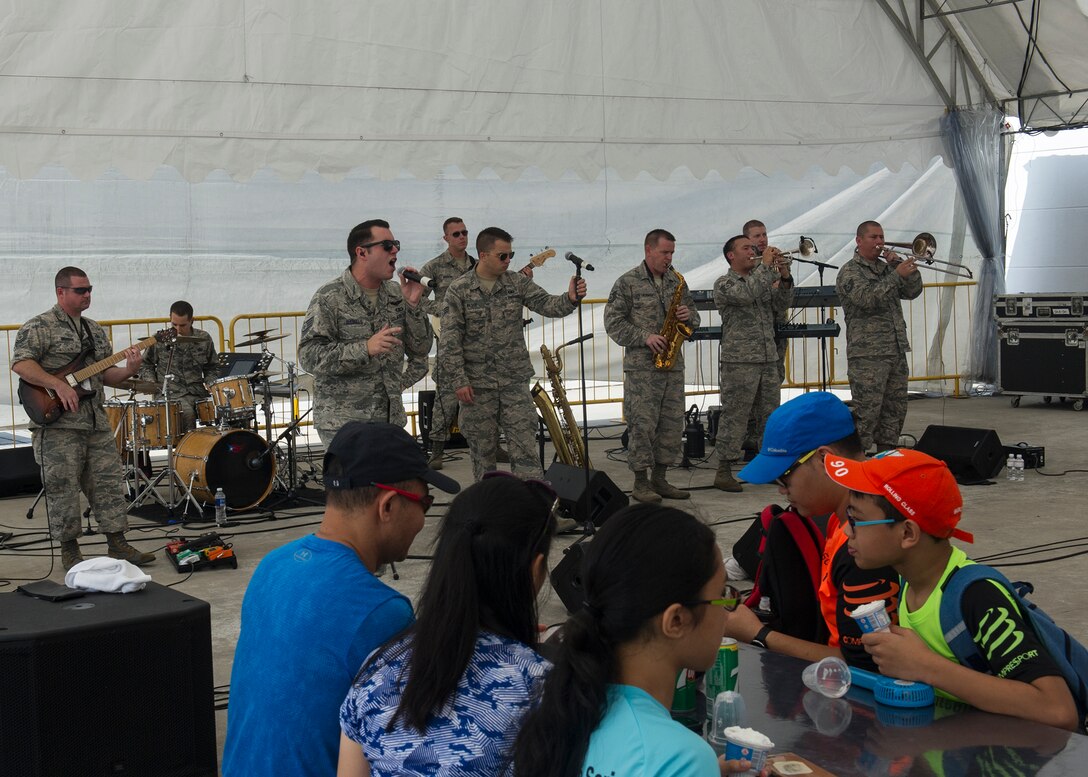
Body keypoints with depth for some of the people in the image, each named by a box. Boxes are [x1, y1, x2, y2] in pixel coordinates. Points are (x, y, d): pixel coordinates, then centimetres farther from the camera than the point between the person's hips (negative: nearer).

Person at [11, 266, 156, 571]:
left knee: (108, 484, 6)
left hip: (97, 421, 7)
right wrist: (58, 385, -23)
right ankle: (69, 551, 10)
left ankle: (117, 545, 12)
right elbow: (20, 363, -15)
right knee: (63, 488, -1)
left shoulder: (95, 330, 18)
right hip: (58, 423, -6)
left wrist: (128, 371, -2)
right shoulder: (39, 326, -4)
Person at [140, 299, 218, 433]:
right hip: (171, 394, -2)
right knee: (187, 413, -34)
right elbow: (145, 364, 15)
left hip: (198, 392, 2)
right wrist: (151, 383, -2)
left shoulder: (203, 339, 9)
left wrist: (210, 383, 2)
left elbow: (212, 367, 20)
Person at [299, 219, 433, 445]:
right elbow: (309, 355, -17)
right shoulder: (330, 297, -9)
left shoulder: (394, 294, 8)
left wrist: (412, 305, -8)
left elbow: (420, 349, 7)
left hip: (390, 419, 6)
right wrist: (365, 349, -27)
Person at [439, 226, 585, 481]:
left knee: (524, 446, -2)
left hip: (515, 380, 1)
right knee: (482, 450, 8)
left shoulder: (517, 283, 2)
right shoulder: (458, 290, -5)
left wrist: (570, 299, -29)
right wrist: (458, 381, -12)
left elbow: (546, 304, -7)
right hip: (477, 384, -1)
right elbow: (450, 340, -6)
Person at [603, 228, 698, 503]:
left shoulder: (677, 281, 14)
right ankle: (641, 483, 2)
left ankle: (659, 479, 17)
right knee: (643, 424, -6)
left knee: (672, 424, 7)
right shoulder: (628, 282, -3)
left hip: (673, 364, 6)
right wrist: (644, 337, -16)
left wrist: (689, 315, -2)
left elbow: (693, 316, 22)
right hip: (642, 366, -6)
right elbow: (613, 322, -6)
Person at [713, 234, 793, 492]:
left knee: (769, 415, 10)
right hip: (739, 361, -7)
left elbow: (782, 301, 9)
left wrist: (784, 277, -6)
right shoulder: (724, 284, -3)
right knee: (735, 415, -6)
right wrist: (766, 265, -14)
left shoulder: (763, 280, 20)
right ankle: (724, 472, -2)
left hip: (768, 359, 7)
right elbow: (746, 294, -22)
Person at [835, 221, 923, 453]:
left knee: (895, 410, 11)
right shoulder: (850, 271, -5)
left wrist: (907, 268, -3)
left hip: (896, 351, 8)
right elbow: (867, 298, -21)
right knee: (866, 413, -9)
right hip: (867, 354, -8)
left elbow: (912, 292, 11)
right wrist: (897, 274, -22)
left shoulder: (886, 268, 18)